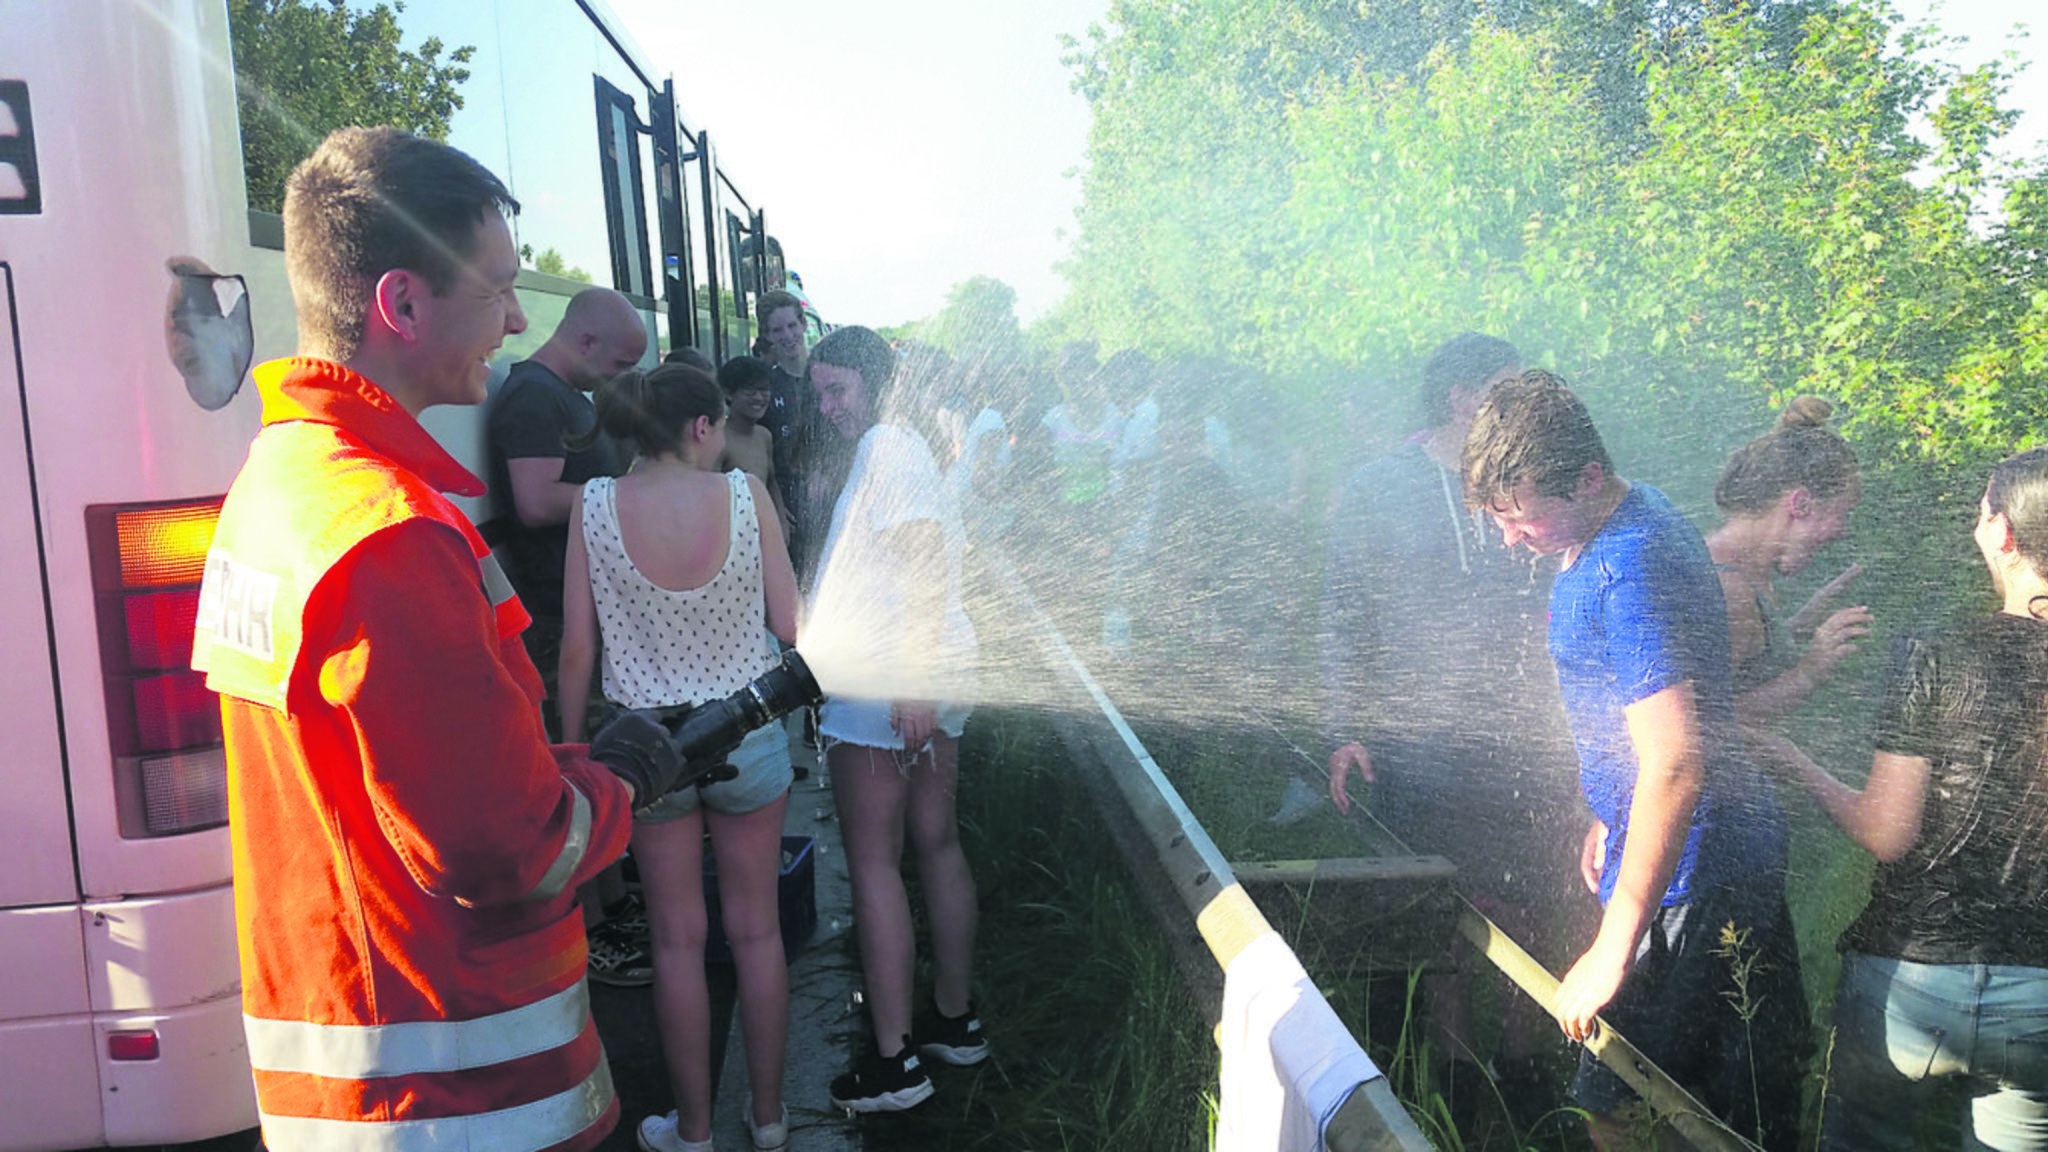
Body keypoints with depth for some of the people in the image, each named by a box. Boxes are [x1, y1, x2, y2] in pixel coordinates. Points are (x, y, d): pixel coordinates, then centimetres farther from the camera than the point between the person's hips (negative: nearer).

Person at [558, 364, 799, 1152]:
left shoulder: (594, 505, -9)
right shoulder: (744, 493, -11)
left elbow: (576, 648, -6)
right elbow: (788, 624, -8)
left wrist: (570, 747, 7)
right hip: (747, 733, 0)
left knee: (677, 938, 13)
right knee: (756, 927, 15)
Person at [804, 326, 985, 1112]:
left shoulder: (885, 446, -9)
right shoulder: (902, 447, 19)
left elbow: (927, 559, -19)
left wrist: (913, 681, -23)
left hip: (884, 684, -10)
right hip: (933, 679, 10)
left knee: (872, 861, -3)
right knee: (937, 845, 14)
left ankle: (894, 1061, 2)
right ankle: (955, 1019, 24)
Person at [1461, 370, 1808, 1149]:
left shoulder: (1631, 571, -27)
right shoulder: (1623, 523, 6)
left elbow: (1675, 767, -32)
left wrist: (1613, 951, -29)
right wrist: (1610, 815, 26)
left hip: (1690, 871, -10)